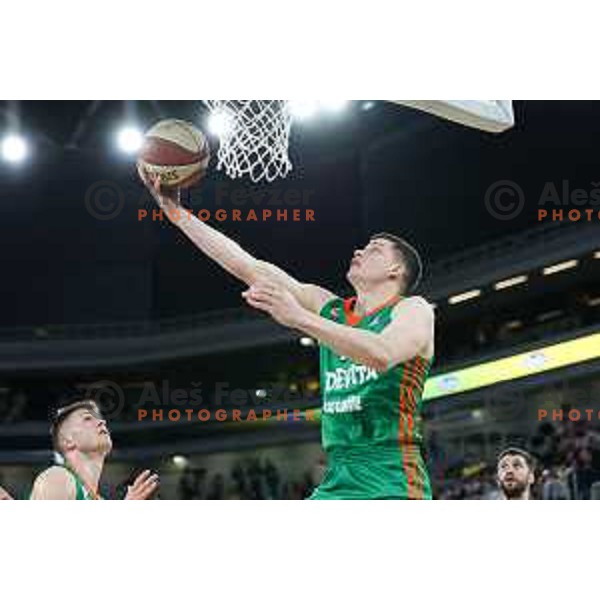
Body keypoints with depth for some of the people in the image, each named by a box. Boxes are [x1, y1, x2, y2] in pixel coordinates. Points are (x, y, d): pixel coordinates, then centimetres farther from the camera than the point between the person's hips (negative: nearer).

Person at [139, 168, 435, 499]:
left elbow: (382, 354, -22)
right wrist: (173, 209, 12)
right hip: (337, 482, 6)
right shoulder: (329, 308, 17)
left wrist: (300, 318, -28)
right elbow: (248, 266, 14)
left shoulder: (414, 309, 2)